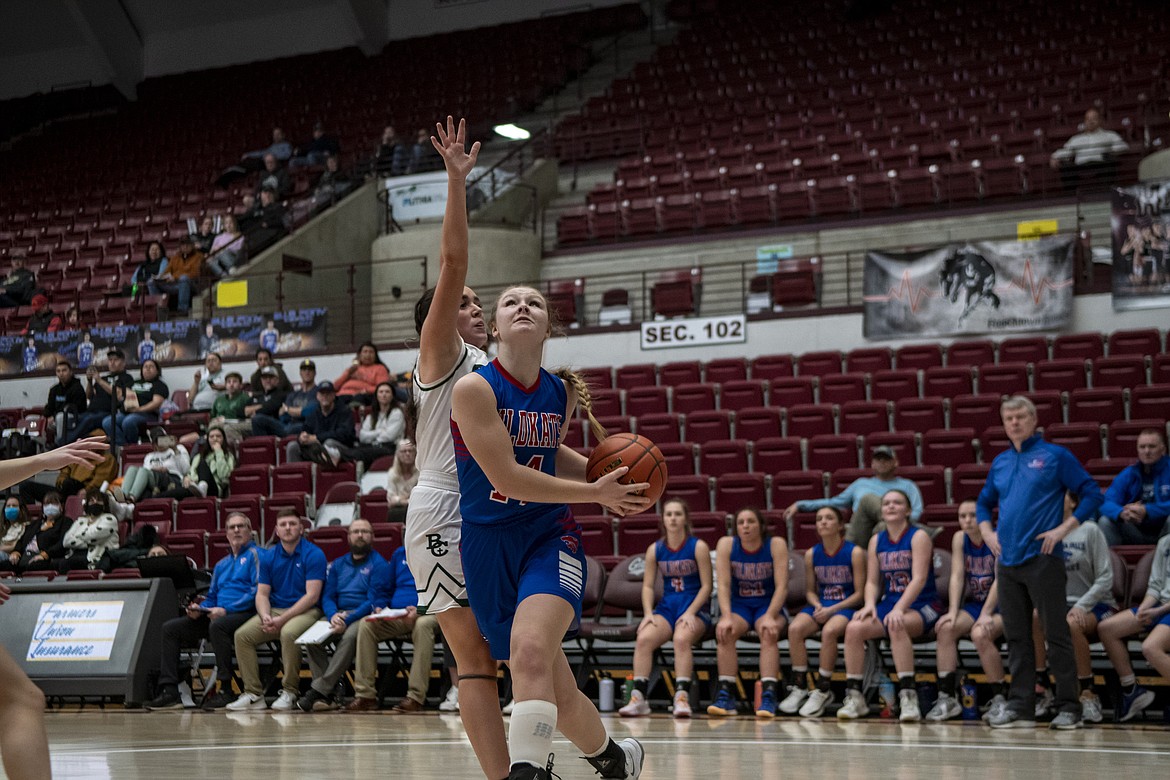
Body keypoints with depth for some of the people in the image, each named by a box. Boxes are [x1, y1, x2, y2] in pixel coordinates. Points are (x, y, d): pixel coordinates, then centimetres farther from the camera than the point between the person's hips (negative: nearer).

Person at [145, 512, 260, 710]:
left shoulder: (254, 554, 2)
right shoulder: (221, 564, 27)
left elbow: (258, 591, -12)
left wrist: (226, 610, -18)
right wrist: (199, 609, 4)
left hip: (244, 614, -8)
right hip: (217, 616, 8)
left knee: (217, 626, -40)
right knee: (170, 628, -4)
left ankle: (224, 691, -35)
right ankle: (169, 692, -13)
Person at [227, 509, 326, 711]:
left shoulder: (313, 554, -6)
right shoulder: (268, 557, 10)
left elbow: (312, 595, -13)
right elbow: (262, 594, 8)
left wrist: (282, 619, -20)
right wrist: (265, 616, -15)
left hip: (305, 611, -5)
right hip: (274, 610, 5)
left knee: (289, 632, -37)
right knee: (242, 635, -17)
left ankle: (290, 692, -21)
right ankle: (253, 694, -14)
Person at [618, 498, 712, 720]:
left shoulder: (698, 547, -3)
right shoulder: (655, 550, 7)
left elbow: (706, 586, -4)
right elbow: (648, 585, 7)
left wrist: (690, 613, -16)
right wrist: (648, 613, -10)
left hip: (695, 608, -3)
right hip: (667, 606, 3)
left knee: (682, 638, -36)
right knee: (644, 638, -26)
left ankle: (682, 697, -35)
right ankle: (638, 697, -27)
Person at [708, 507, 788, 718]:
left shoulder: (776, 545, -10)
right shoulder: (726, 544, -6)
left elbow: (782, 587, -16)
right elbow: (723, 584, -12)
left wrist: (769, 617, -29)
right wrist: (726, 617, -27)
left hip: (769, 605, -1)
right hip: (738, 605, 1)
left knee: (769, 633, -33)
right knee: (724, 632, -30)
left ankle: (769, 695, -39)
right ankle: (726, 694, -30)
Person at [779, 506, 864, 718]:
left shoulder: (854, 553, -5)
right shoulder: (811, 554, 6)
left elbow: (859, 593, -6)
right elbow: (810, 591, 13)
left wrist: (832, 610, -16)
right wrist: (817, 605, -10)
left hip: (846, 606, -4)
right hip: (820, 605, 4)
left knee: (829, 631, -36)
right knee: (795, 628, -27)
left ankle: (823, 690, -21)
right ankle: (799, 688, -16)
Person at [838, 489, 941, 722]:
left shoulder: (918, 537, -5)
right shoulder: (877, 541, 12)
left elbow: (919, 579, -16)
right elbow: (872, 582, 10)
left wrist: (899, 609, -29)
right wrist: (870, 604, -12)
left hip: (922, 606, -5)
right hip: (889, 604, 5)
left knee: (897, 626, -38)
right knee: (854, 628, -21)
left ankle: (908, 695, -36)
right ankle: (854, 696, -16)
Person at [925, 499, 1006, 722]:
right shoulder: (959, 538, 3)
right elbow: (957, 576, -2)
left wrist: (986, 614, -29)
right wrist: (952, 611, -16)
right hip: (974, 604, 5)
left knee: (980, 634, -33)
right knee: (945, 628, -21)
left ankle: (1000, 697, -17)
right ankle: (947, 696, -19)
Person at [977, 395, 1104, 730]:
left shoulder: (1055, 456, -1)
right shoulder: (1000, 463, 15)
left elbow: (1091, 494, -4)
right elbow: (984, 503, 28)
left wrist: (1064, 528, -11)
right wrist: (988, 532, 10)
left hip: (1042, 560, -6)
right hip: (1008, 562, 6)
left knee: (1057, 635, -3)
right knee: (1017, 637, 7)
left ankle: (1069, 707, 2)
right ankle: (1020, 706, 12)